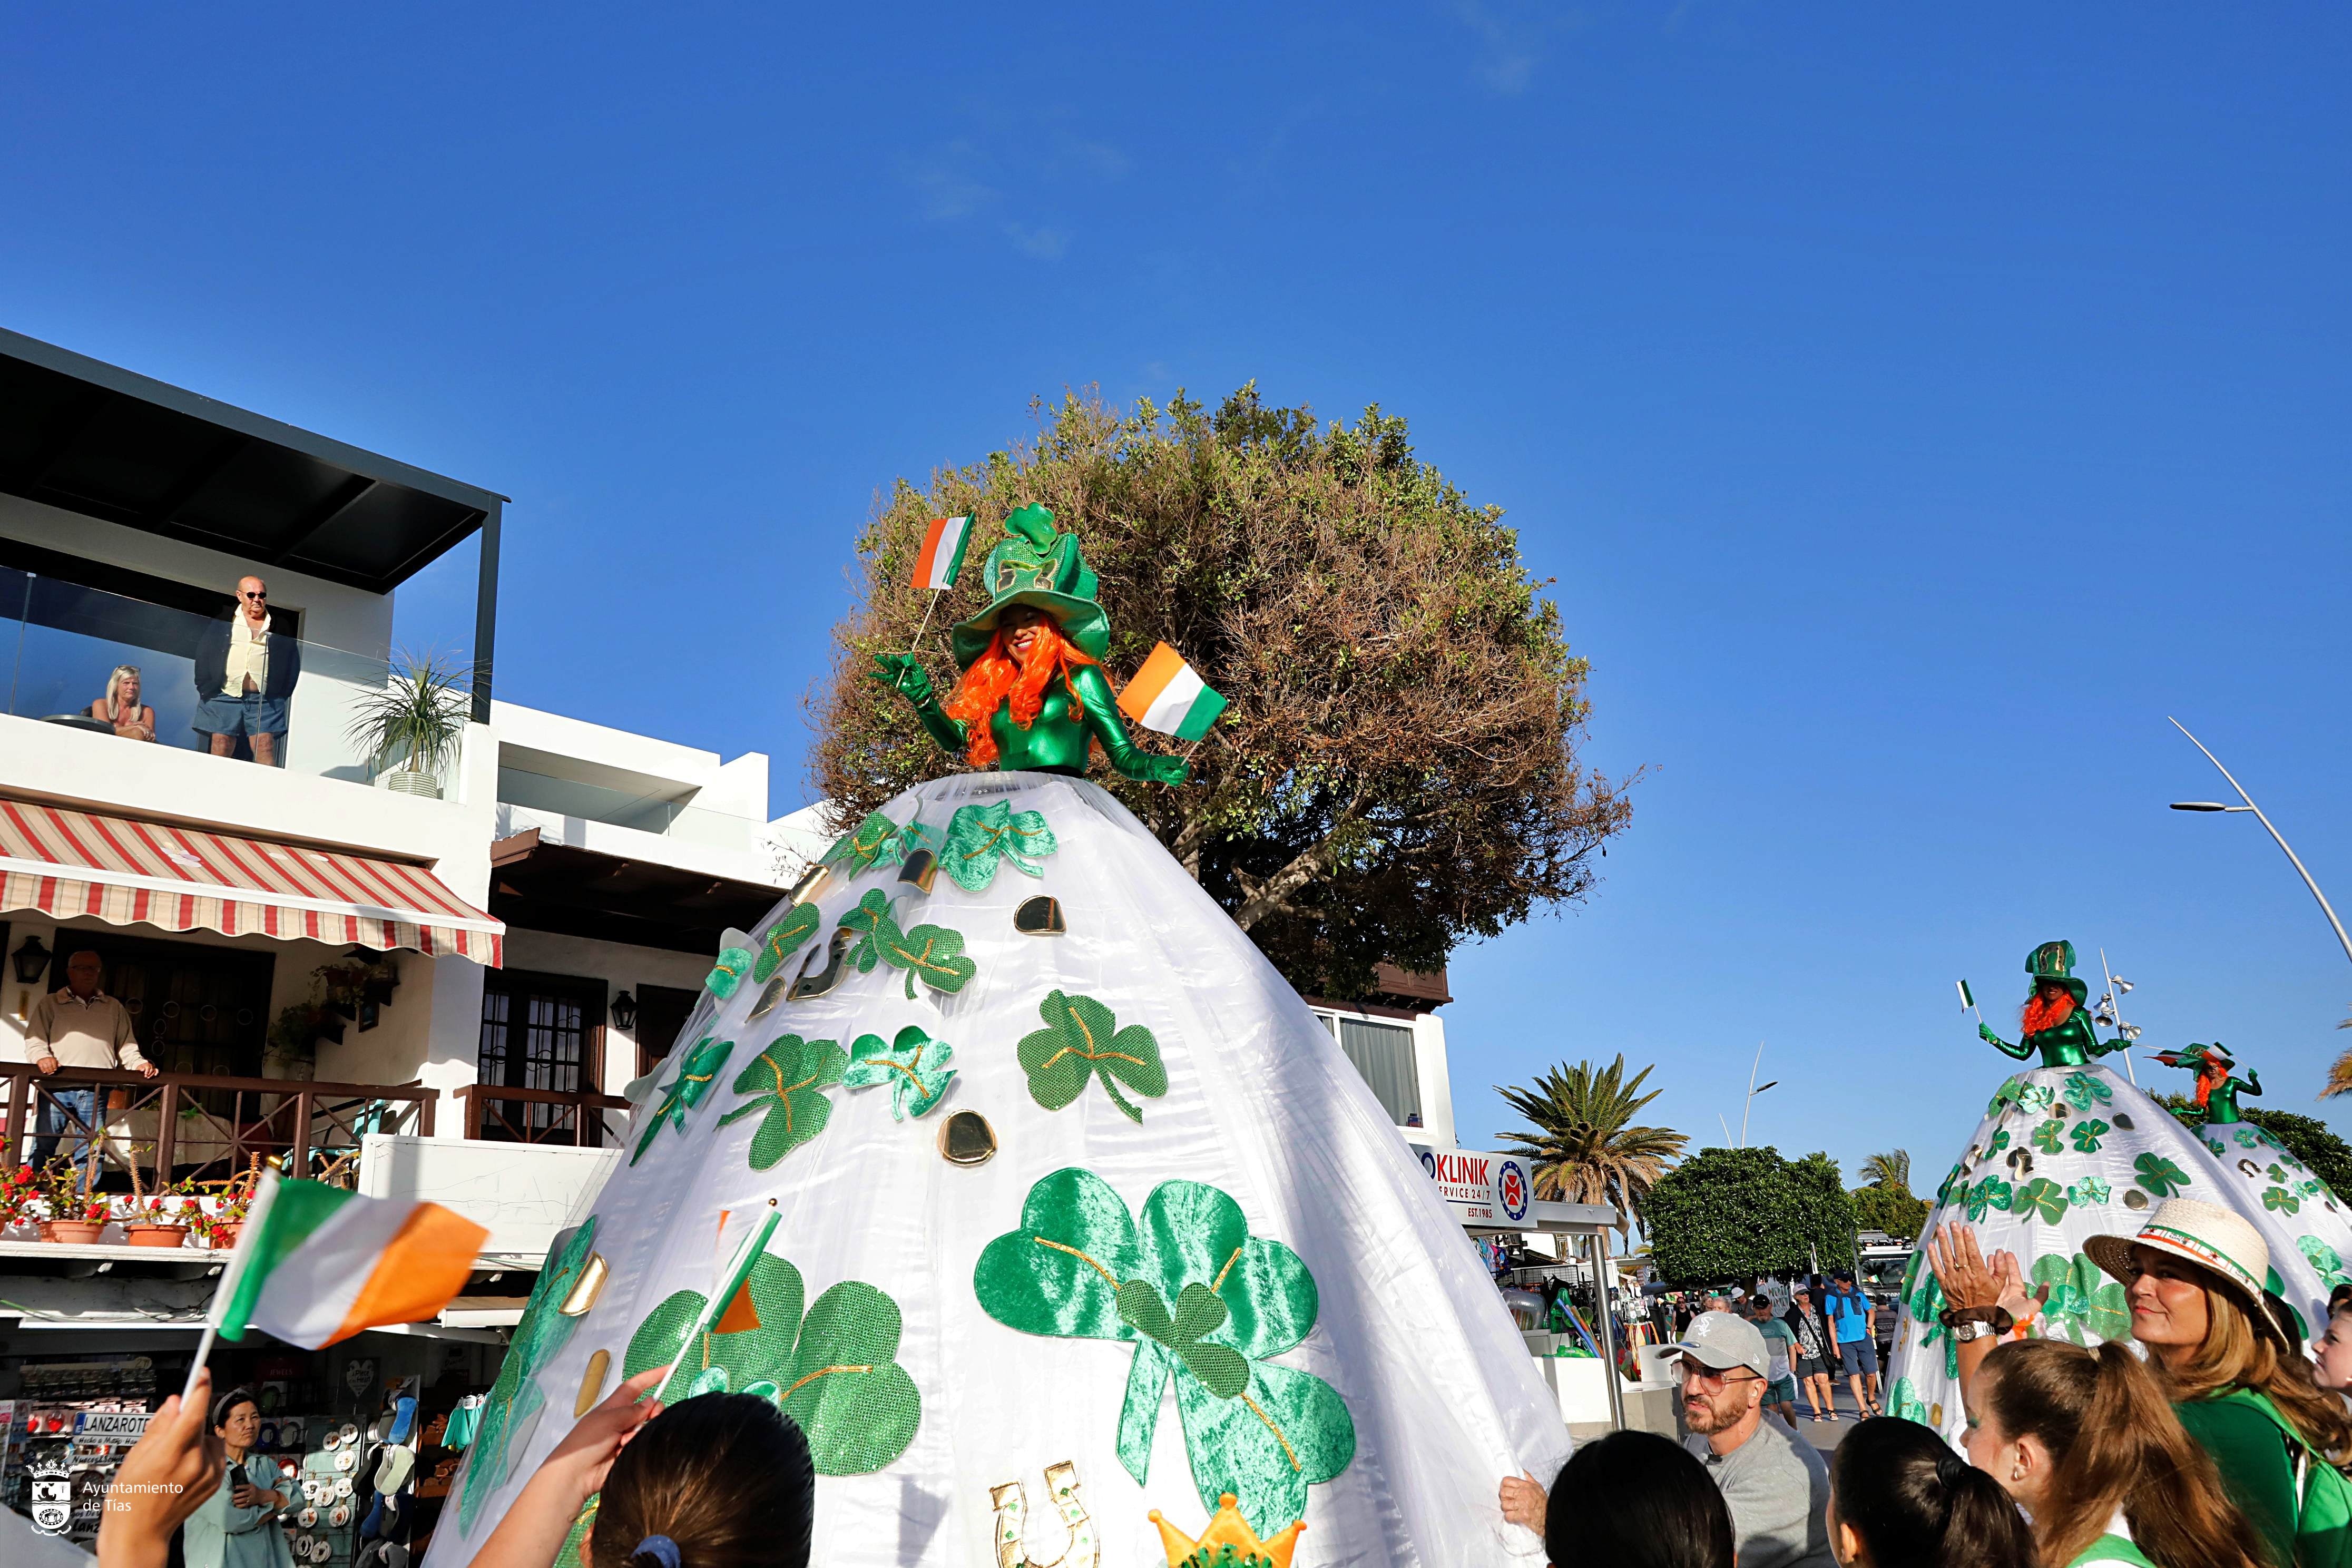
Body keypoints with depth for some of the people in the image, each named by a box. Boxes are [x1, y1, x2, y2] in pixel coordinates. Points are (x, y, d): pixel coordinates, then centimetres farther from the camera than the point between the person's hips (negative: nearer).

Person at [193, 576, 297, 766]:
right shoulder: (223, 621, 9)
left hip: (264, 699, 0)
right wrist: (205, 687, -1)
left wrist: (283, 693, 1)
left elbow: (293, 661, 10)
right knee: (220, 750, -2)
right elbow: (204, 653, 8)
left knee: (266, 750, -9)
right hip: (225, 695, 0)